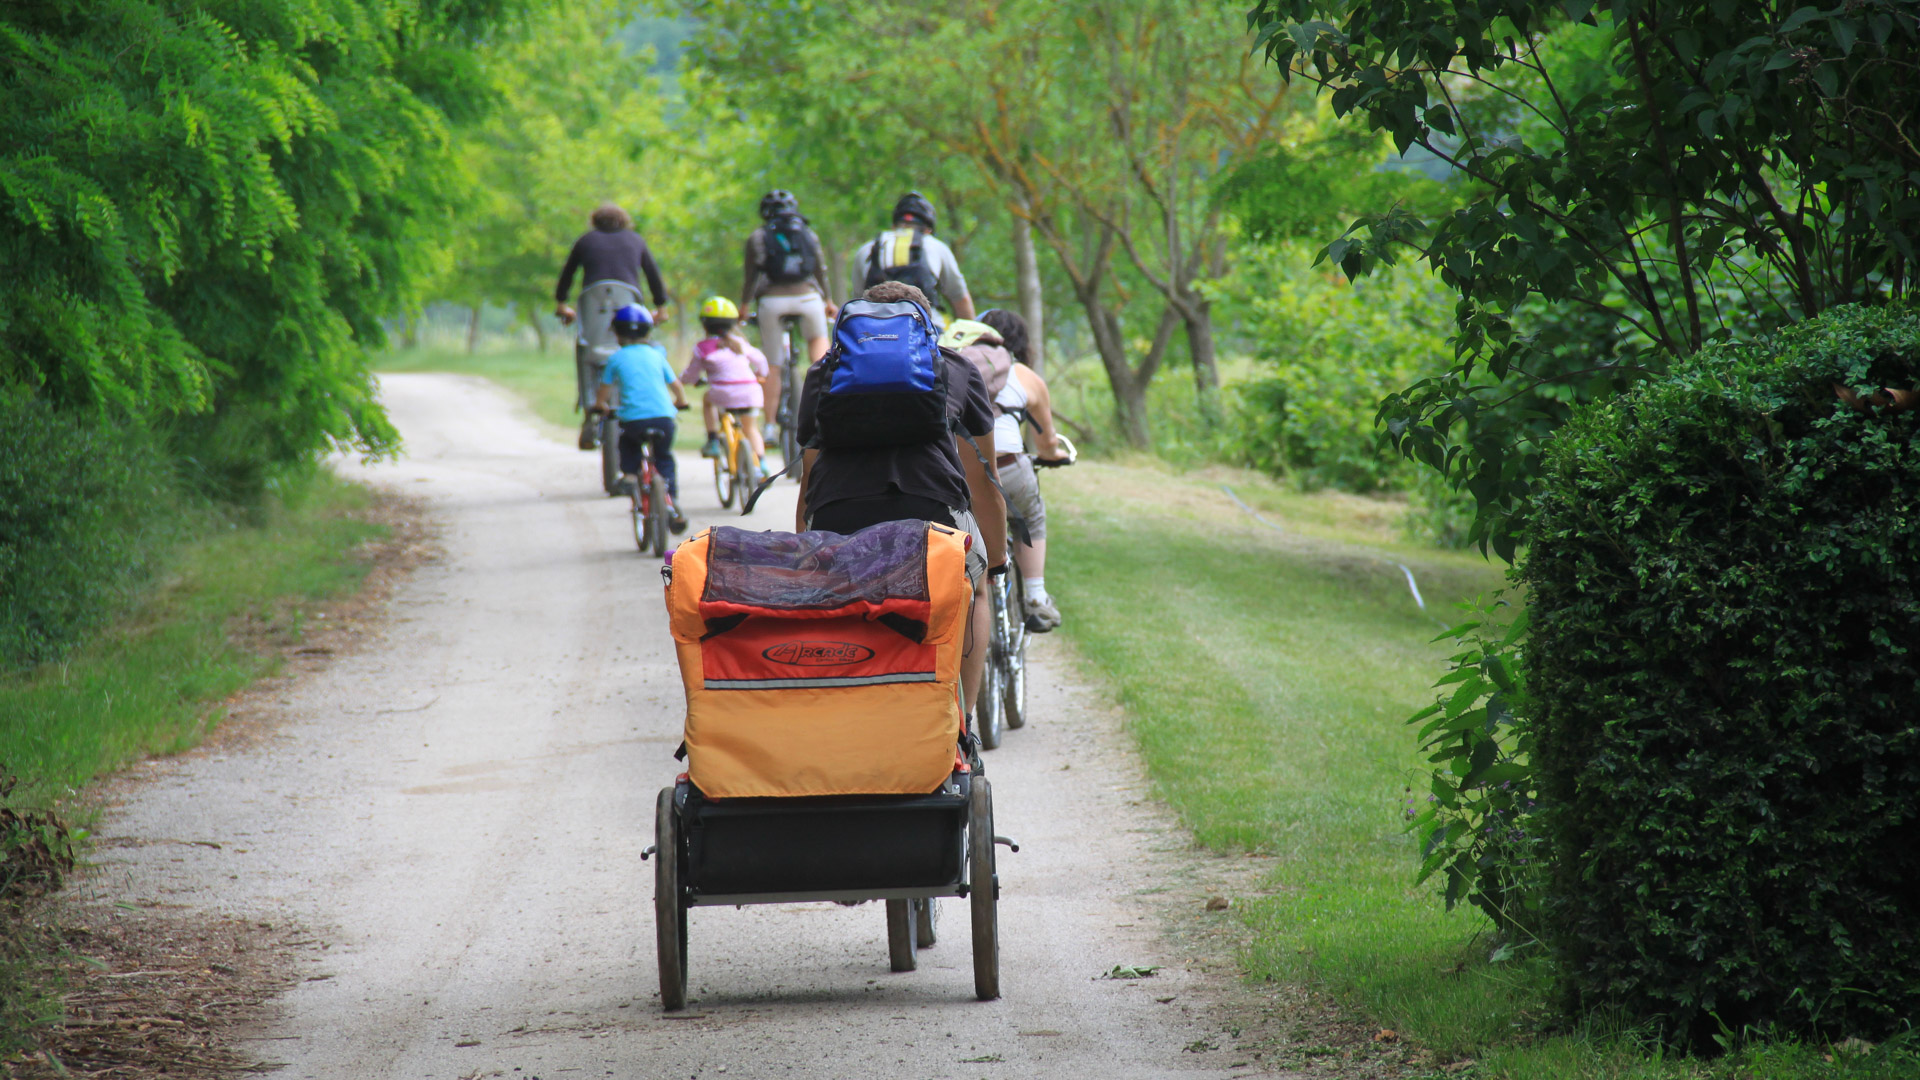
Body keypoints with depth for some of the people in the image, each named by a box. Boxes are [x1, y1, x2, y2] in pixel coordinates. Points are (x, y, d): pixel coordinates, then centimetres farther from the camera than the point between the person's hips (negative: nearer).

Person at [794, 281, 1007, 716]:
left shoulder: (824, 371, 32)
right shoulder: (958, 369, 30)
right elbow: (983, 485, 37)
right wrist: (997, 563, 53)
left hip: (837, 516, 1)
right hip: (930, 503, -1)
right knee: (970, 593, 30)